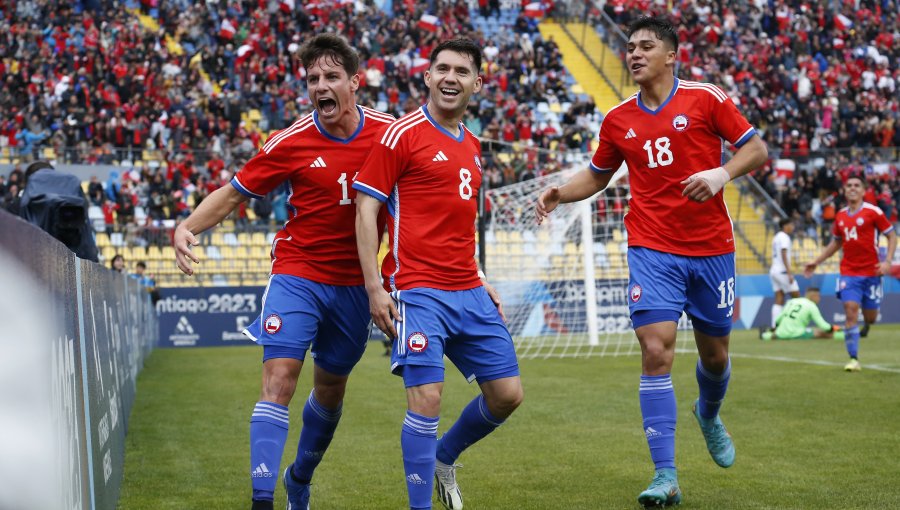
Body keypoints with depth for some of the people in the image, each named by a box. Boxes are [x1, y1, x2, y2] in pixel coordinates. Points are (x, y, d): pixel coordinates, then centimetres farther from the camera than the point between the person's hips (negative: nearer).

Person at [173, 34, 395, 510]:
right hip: (297, 273, -2)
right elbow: (232, 193, -2)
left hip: (354, 283, 2)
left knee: (331, 389, 15)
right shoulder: (291, 142, -10)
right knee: (278, 377, -16)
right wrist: (187, 228, -18)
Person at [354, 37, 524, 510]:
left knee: (507, 393, 6)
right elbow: (366, 209, -7)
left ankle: (444, 458, 31)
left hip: (469, 292, 7)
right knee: (426, 398, -13)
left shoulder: (472, 144, 17)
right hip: (419, 291, -7)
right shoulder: (402, 134, -5)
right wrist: (375, 286, -14)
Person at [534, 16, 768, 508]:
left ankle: (709, 414, 49)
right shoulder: (617, 120, 5)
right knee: (656, 352, -15)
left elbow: (756, 148, -1)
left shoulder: (706, 98, -3)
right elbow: (597, 175, 19)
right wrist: (559, 193, 1)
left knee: (714, 353, 12)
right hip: (652, 250, 0)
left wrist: (723, 173, -20)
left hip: (711, 247, 0)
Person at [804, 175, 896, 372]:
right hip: (848, 273, 2)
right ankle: (854, 359, -7)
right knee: (850, 312, -10)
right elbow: (836, 242, 22)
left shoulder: (873, 212, -6)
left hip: (871, 272, -2)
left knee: (870, 316, 4)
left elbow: (892, 235, -2)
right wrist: (816, 262, 19)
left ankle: (867, 324, 43)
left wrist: (887, 262, -14)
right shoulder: (840, 216, 7)